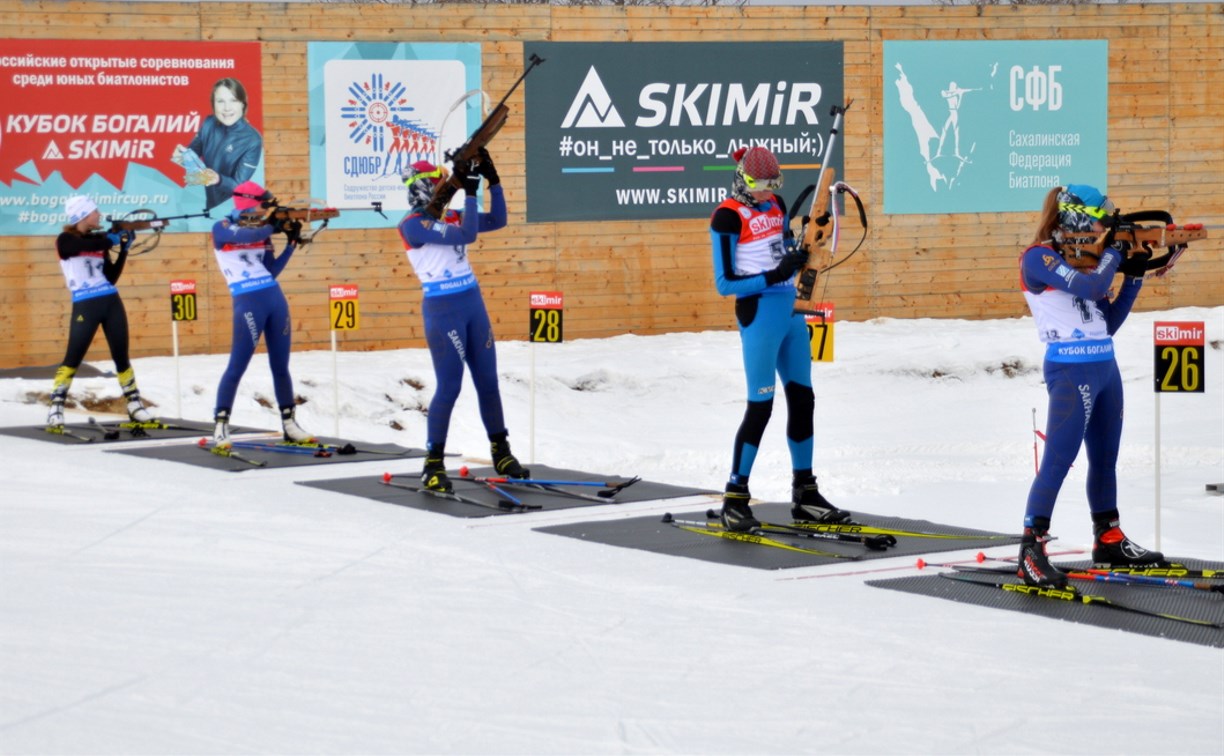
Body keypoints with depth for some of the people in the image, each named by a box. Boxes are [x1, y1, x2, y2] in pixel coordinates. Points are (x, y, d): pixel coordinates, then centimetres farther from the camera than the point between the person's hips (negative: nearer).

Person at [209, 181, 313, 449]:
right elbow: (244, 235, -24)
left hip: (275, 299, 6)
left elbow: (272, 271, 8)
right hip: (248, 303, -6)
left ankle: (289, 423, 17)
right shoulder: (222, 229, -2)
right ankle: (221, 426, -5)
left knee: (281, 366, 10)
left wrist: (291, 242, 1)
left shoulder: (261, 232, 14)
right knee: (237, 366, -9)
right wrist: (275, 227, -18)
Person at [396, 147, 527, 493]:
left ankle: (501, 453, 20)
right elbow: (467, 235, -22)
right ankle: (433, 464, 1)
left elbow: (497, 221, 10)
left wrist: (493, 180, 3)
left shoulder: (449, 217, 11)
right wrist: (470, 192, -20)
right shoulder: (412, 224, -12)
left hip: (473, 303, 7)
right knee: (449, 386, -8)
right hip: (442, 309, -7)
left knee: (488, 380, 10)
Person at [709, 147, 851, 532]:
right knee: (761, 406, -7)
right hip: (759, 312, -8)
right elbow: (725, 282, -14)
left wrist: (805, 251, 2)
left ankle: (804, 493, 19)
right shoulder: (728, 217, -12)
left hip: (790, 309, 8)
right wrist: (772, 276, -23)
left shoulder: (774, 205, 10)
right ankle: (735, 498, 2)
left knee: (802, 399, 10)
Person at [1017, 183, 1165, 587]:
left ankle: (1109, 541, 26)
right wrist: (1113, 254, -7)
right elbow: (1090, 288, -24)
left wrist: (1133, 277, 7)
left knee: (1105, 458, 15)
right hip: (1071, 371, -8)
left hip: (1105, 368, 9)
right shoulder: (1039, 258, -10)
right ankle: (1031, 552, -13)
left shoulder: (1082, 259, 14)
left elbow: (1109, 323, 15)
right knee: (1057, 461, -12)